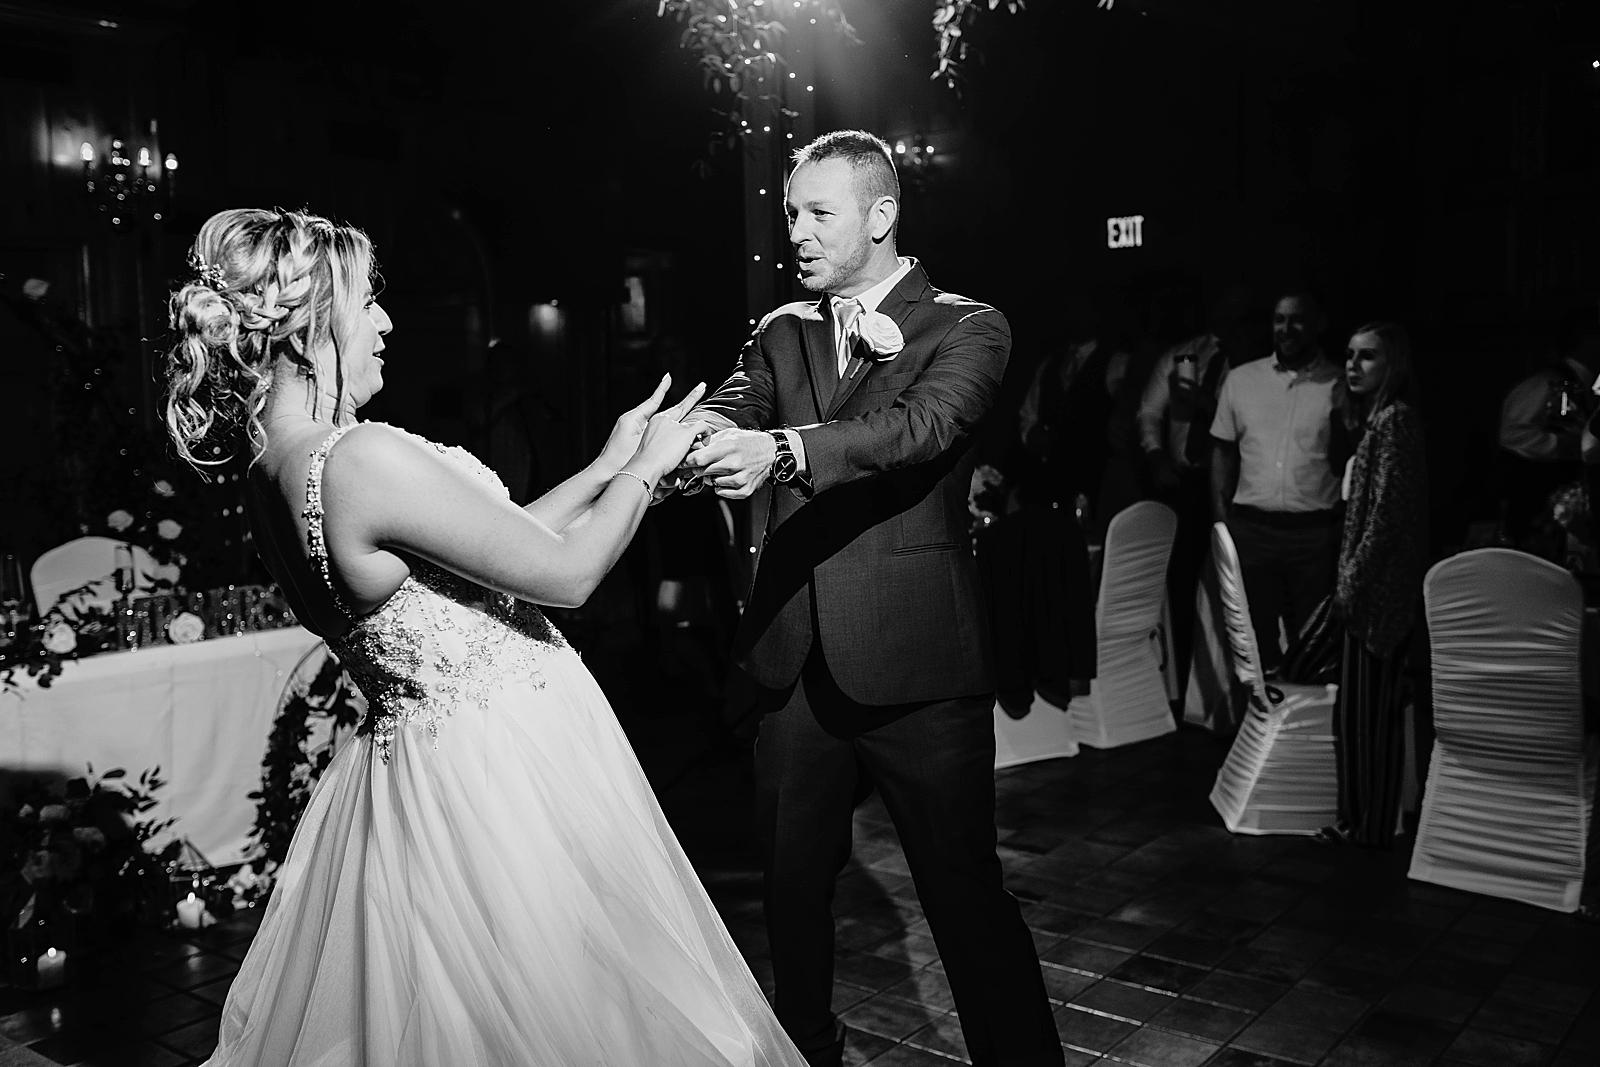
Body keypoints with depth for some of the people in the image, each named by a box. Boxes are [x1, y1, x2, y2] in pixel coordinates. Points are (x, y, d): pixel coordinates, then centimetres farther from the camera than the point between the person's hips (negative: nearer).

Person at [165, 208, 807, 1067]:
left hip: (412, 746, 9)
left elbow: (496, 545, 11)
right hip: (504, 764, -9)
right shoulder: (363, 458, -26)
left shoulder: (274, 475, 4)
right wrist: (644, 468, -3)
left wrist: (606, 466, 13)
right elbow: (566, 575, -18)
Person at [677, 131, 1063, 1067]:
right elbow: (728, 412, -3)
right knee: (794, 883, 16)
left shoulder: (966, 327, -1)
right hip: (798, 662, 5)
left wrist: (784, 451, -37)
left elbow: (925, 422, -20)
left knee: (966, 891, 2)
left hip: (917, 665, -4)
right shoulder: (782, 333, 14)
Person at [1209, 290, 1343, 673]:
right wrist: (1220, 523, 3)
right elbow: (1223, 452, 10)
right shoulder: (1240, 379, 7)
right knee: (1254, 640, 10)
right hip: (1249, 529, 2)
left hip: (1315, 532, -2)